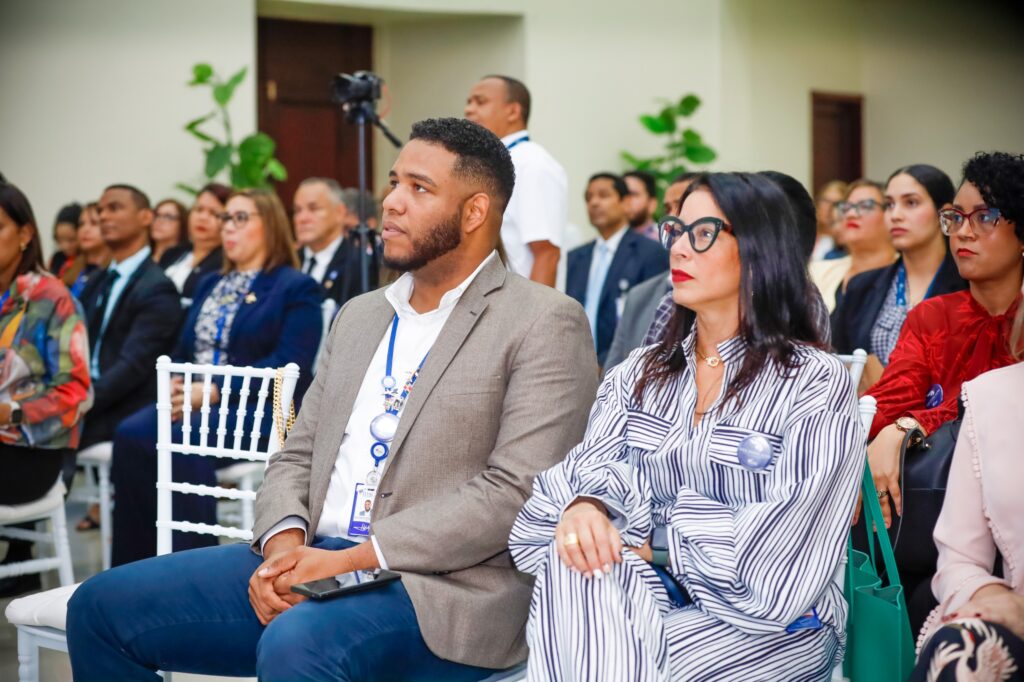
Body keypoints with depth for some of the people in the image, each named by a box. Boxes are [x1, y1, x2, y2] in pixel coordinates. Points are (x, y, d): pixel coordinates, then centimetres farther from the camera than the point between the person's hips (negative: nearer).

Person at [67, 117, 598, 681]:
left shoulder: (546, 326, -4)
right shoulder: (358, 317, 20)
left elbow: (513, 492, -13)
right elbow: (297, 455, 19)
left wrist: (352, 558, -17)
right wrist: (285, 541, -5)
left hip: (444, 586, -7)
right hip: (311, 565, 7)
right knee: (103, 606, -2)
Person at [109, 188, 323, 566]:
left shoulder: (296, 289, 1)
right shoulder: (210, 285, 25)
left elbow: (289, 368, -12)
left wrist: (212, 392, -19)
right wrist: (174, 385, -3)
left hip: (257, 411, -6)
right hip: (194, 402, 6)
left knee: (186, 441, -34)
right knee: (130, 435, -25)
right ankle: (133, 564, -21)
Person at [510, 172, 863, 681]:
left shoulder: (815, 382, -6)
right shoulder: (638, 373, 11)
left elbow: (783, 542, -15)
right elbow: (589, 468, -1)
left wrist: (651, 540, -14)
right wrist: (582, 507, -25)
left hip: (769, 621, -4)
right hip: (646, 594, 4)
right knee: (576, 567, -30)